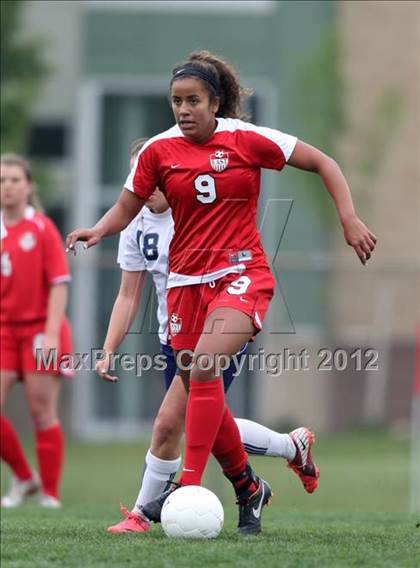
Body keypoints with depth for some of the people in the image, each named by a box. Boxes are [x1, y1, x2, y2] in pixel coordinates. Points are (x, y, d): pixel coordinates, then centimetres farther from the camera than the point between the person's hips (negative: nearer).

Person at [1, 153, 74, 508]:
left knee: (43, 413, -3)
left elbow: (59, 284, -9)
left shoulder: (42, 228, -6)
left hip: (40, 329, -4)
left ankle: (51, 494, 6)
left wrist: (51, 333, -17)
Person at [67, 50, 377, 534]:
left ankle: (189, 485, -27)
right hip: (186, 280, 4)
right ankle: (249, 489, 28)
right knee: (203, 393, 6)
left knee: (203, 367, -27)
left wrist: (349, 220, -4)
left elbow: (322, 163, 3)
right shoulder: (158, 151, 2)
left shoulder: (247, 139, -5)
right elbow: (126, 208, 9)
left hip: (241, 273, -4)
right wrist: (98, 230, -12)